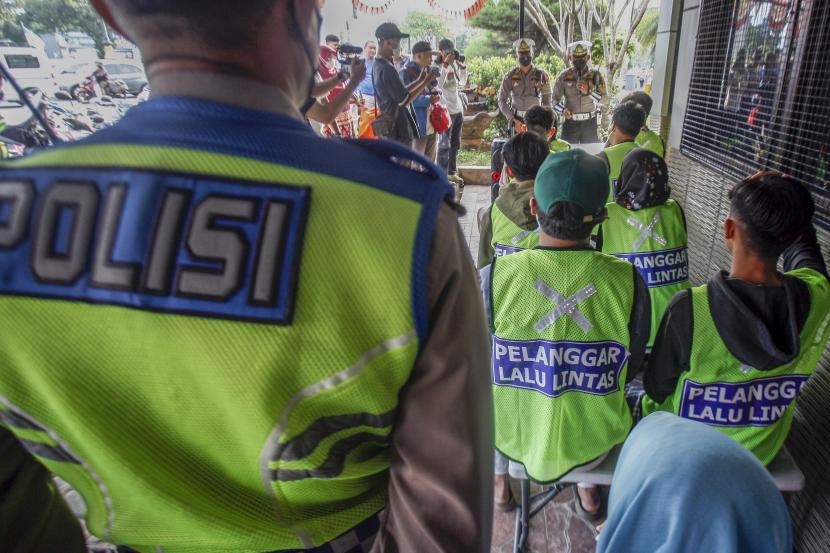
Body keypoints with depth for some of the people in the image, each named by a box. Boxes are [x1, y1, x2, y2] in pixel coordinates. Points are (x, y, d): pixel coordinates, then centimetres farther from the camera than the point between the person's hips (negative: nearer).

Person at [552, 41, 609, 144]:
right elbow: (555, 99, -1)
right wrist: (563, 110, -22)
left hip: (590, 123, 0)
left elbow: (605, 101, -6)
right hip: (570, 123, 0)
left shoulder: (595, 75, -1)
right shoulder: (564, 76, -1)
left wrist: (588, 91, -22)